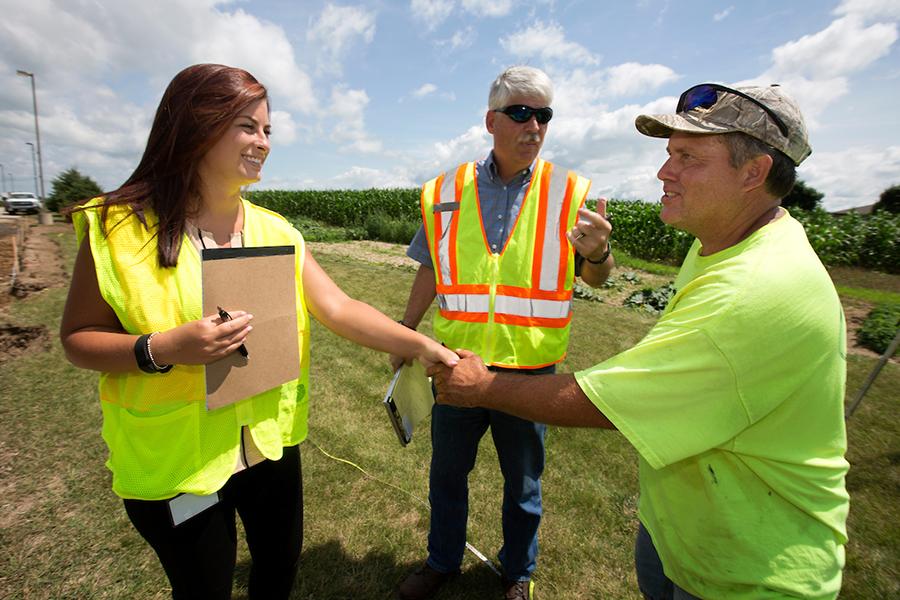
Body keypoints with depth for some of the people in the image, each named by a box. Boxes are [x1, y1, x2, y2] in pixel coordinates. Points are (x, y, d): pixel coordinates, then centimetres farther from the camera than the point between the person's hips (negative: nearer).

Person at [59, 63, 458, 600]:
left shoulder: (276, 233, -3)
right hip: (174, 461, -3)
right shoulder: (119, 228, -12)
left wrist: (421, 345, -21)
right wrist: (162, 350, -25)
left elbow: (340, 309, -11)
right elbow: (78, 338, -6)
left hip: (272, 444, 4)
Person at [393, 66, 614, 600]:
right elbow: (431, 271, 7)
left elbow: (597, 279, -2)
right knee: (447, 473, 21)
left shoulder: (570, 193, -4)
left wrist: (597, 252, -25)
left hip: (530, 369, -1)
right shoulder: (447, 191, 0)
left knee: (523, 482, 20)